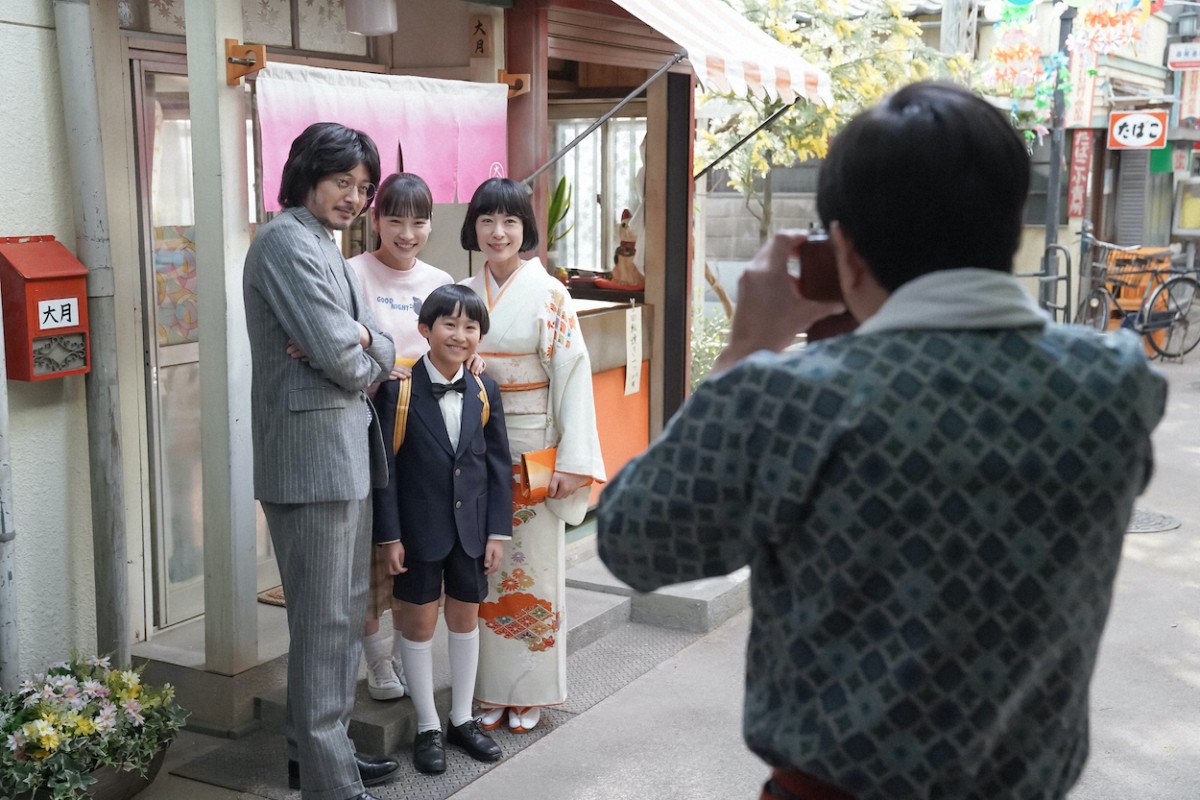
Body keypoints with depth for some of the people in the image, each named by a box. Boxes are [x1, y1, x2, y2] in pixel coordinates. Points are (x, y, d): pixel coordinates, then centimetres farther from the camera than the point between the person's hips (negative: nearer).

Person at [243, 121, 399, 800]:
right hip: (313, 452, -10)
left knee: (348, 609, 16)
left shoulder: (328, 250, 19)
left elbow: (383, 352, 12)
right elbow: (340, 357, -21)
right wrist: (361, 357, 2)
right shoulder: (287, 242, -12)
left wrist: (354, 340, -10)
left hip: (349, 451, 10)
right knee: (325, 619, -4)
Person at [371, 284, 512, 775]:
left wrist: (498, 531, 0)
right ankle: (427, 726, 20)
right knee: (419, 622, 5)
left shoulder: (485, 393, 1)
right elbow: (384, 466, -9)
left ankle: (462, 718, 28)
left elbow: (498, 465, 5)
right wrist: (388, 535, -12)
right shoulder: (398, 390, -9)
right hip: (419, 528, -3)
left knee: (465, 616, 13)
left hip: (471, 527, 4)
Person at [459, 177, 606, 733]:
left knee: (533, 565, 3)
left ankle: (530, 693, 17)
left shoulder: (549, 295, -6)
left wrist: (572, 460, -14)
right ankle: (489, 690, 20)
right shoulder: (462, 295, 6)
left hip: (532, 452, -3)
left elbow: (573, 375, -9)